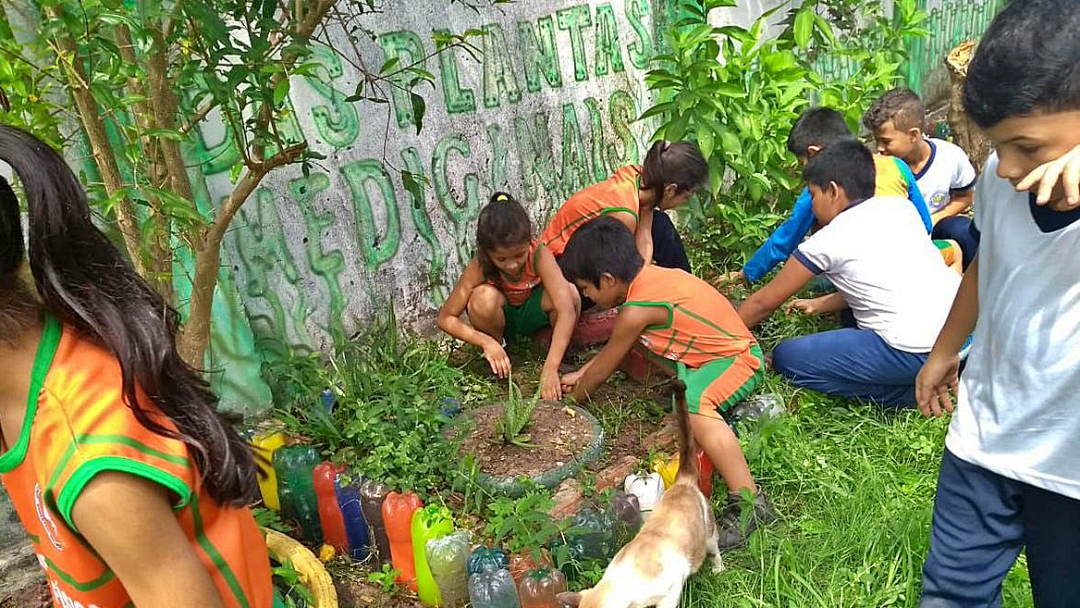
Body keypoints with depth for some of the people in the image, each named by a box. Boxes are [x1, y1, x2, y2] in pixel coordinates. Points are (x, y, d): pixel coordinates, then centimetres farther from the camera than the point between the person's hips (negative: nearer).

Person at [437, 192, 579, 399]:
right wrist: (486, 342, -38)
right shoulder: (479, 268, -28)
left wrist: (550, 369, -49)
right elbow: (445, 318, -23)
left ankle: (559, 356, -6)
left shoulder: (539, 255, -32)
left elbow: (567, 311, -42)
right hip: (501, 319, 0)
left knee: (569, 293, -33)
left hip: (532, 313, 0)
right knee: (484, 297, -35)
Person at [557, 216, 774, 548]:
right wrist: (580, 374, 23)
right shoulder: (648, 275, 2)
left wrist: (572, 398, 10)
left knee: (690, 402, -38)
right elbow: (613, 348, 20)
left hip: (739, 359, -10)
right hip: (720, 348, 10)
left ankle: (749, 499, -37)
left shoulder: (637, 309, -23)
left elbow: (602, 370, -8)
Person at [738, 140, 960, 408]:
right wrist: (820, 306, 32)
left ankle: (910, 393, -2)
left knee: (786, 356, 1)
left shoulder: (826, 242, -3)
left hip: (915, 353, -8)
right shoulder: (901, 206, 13)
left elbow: (764, 302, 7)